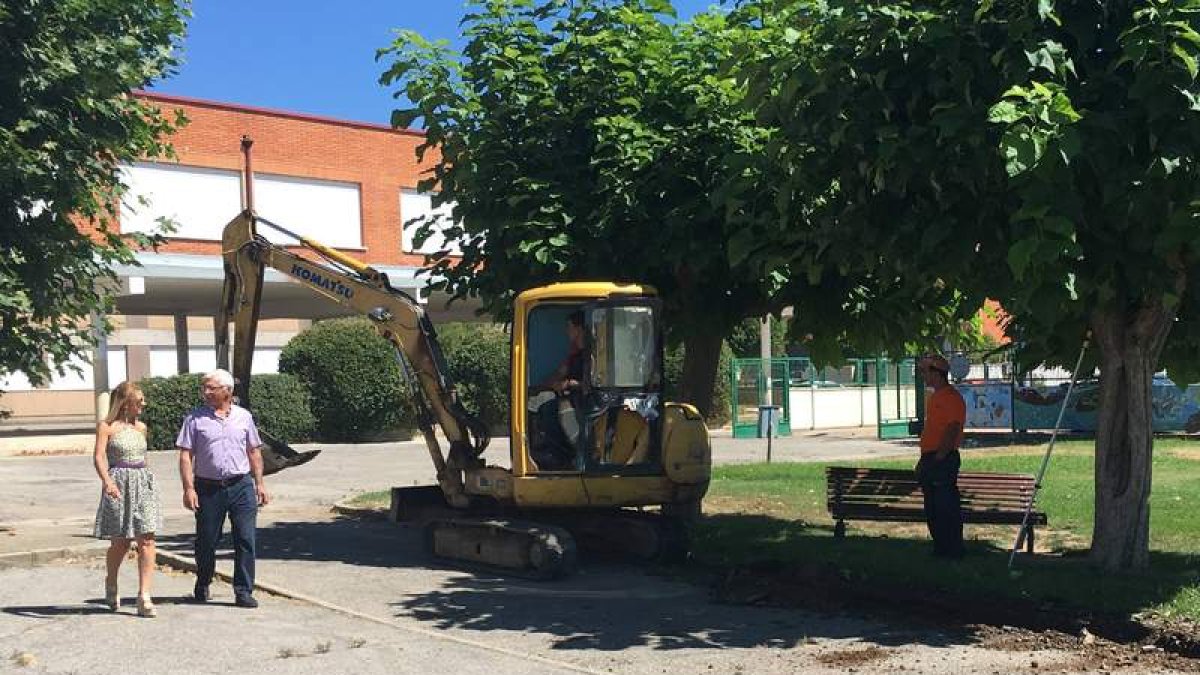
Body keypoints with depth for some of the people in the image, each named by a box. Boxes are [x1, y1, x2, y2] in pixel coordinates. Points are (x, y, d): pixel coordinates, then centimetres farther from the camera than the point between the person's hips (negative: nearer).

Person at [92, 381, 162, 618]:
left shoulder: (141, 427, 13)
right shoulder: (107, 426, -4)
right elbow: (98, 456, -15)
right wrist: (106, 481, -30)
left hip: (143, 484, 5)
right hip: (119, 484, -5)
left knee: (146, 541, -7)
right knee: (120, 543, 5)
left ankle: (144, 597, -7)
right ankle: (111, 585, 34)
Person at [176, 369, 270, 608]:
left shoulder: (243, 416, 10)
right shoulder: (195, 418, 3)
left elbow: (254, 453, 14)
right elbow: (186, 455, -1)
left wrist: (260, 483, 8)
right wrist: (189, 488, -10)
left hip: (241, 486, 1)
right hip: (208, 488, -1)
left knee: (245, 540, -4)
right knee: (206, 541, 8)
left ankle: (244, 591, 3)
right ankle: (202, 586, 30)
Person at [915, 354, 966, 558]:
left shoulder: (951, 397, -13)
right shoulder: (936, 396, 18)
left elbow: (952, 430, -21)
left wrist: (938, 457, -22)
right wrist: (924, 461, 20)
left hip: (943, 460, -10)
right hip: (931, 460, 10)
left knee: (946, 507, -6)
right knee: (932, 509, 14)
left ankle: (953, 551, 0)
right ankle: (940, 549, 21)